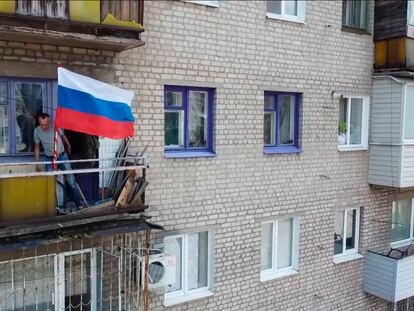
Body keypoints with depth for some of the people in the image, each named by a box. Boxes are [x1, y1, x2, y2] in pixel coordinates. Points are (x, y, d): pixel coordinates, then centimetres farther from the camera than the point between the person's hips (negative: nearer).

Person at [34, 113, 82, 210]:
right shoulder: (37, 131, -10)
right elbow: (37, 147, 4)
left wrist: (68, 145, 28)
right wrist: (37, 163, 3)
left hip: (62, 156, 0)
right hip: (49, 160, 1)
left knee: (71, 182, -1)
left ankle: (79, 204, 10)